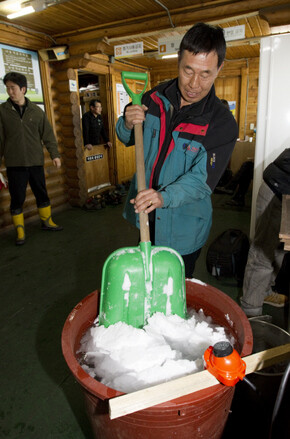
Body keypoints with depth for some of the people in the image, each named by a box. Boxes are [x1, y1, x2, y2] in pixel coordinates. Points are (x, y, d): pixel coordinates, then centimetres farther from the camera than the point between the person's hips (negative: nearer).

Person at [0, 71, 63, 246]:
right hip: (14, 164, -1)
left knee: (42, 194, 12)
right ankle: (20, 230, 17)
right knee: (17, 198, 4)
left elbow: (48, 134, 7)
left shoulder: (37, 110, 4)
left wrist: (55, 154, 1)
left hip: (36, 161, 2)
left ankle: (46, 221, 31)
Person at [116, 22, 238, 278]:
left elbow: (202, 179, -25)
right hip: (145, 217, 5)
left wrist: (164, 196, -43)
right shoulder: (154, 99, -6)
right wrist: (128, 124, -16)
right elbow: (127, 140, 8)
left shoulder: (222, 123, -19)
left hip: (183, 228, -4)